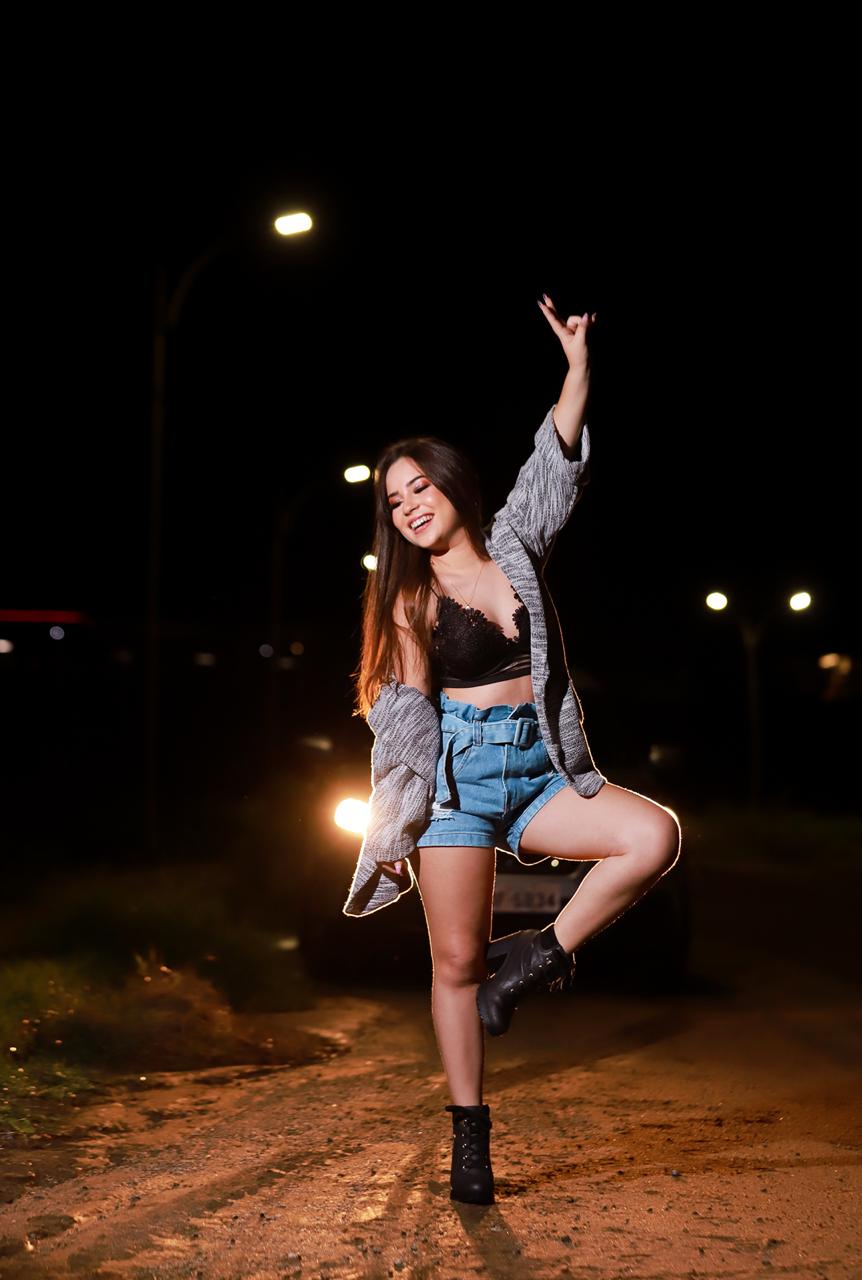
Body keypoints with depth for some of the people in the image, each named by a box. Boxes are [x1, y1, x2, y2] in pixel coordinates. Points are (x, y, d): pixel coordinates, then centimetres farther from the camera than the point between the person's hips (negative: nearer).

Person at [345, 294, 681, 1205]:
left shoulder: (514, 546, 10)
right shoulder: (410, 597, 3)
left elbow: (556, 464, 2)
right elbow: (403, 714, -1)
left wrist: (578, 368, -8)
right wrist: (394, 824, -5)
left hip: (537, 770, 3)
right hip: (456, 775, -3)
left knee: (654, 836, -22)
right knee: (457, 962, -4)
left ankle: (543, 953, -5)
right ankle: (469, 1136, 8)